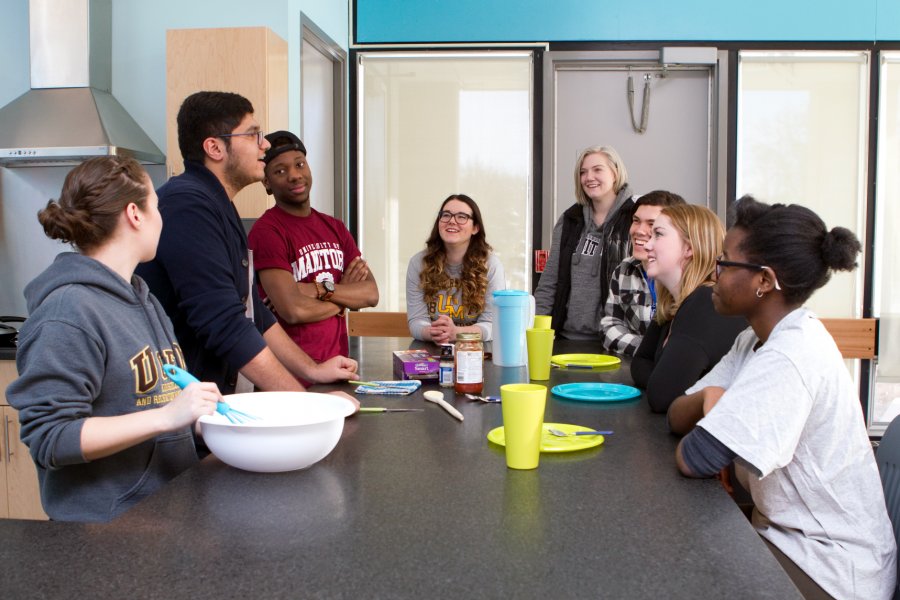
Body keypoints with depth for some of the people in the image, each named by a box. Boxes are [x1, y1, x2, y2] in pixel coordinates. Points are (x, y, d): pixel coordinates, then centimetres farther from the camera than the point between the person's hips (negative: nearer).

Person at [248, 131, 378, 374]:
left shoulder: (334, 227, 10)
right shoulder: (266, 231, -13)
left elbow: (371, 294, 1)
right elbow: (293, 310, -22)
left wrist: (321, 289, -15)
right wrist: (345, 297, -4)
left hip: (337, 362, 6)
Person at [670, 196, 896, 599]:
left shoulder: (789, 358, -27)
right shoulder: (758, 339, 3)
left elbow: (694, 460, -30)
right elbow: (677, 417, 1)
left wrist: (710, 407, -9)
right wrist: (708, 400, -20)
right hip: (791, 535, 8)